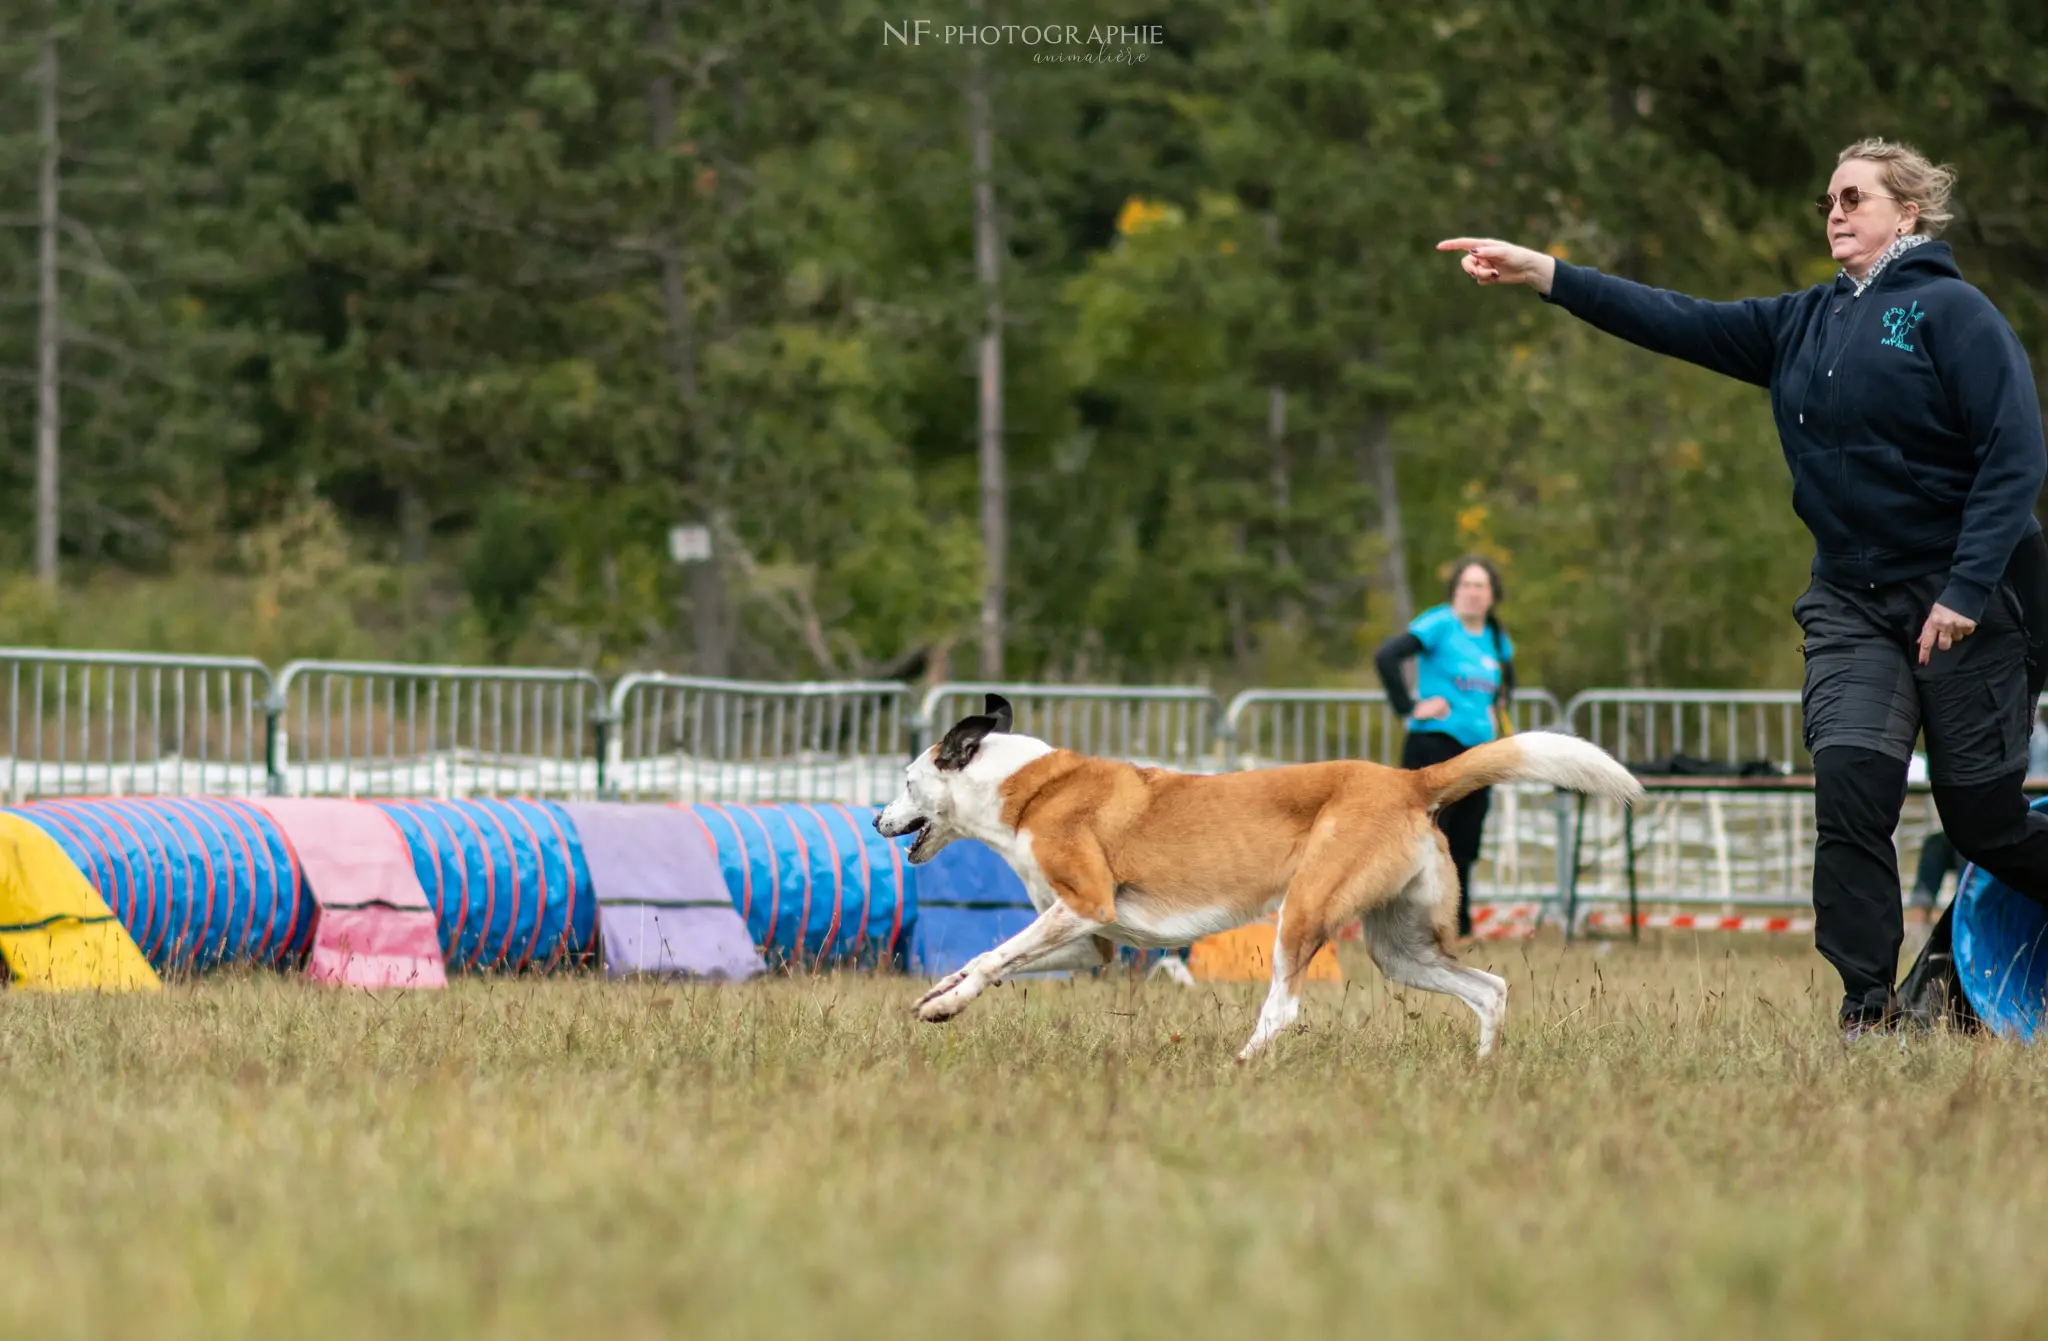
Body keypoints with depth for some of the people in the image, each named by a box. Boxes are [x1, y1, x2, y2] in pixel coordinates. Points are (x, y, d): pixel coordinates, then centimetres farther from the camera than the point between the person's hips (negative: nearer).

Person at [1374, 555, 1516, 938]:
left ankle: (1459, 926, 13)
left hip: (1478, 749, 7)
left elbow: (1507, 678, 36)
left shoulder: (1496, 638, 13)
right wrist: (1408, 706, -19)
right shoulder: (1439, 625, -9)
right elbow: (1386, 656, -21)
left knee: (1464, 846, 7)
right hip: (1434, 746, -7)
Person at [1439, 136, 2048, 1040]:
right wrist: (1541, 274, -1)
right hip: (1851, 601, 5)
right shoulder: (1805, 326, 11)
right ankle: (1867, 1006, -8)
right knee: (1849, 784, -12)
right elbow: (1679, 323, 8)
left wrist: (1968, 590, -21)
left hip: (1968, 600, -5)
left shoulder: (1951, 312, -8)